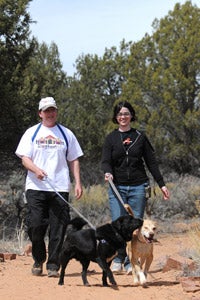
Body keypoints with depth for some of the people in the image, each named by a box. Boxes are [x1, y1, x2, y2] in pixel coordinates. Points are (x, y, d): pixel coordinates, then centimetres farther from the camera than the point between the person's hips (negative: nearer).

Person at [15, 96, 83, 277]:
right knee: (35, 225, -6)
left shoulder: (66, 134, 14)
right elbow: (25, 158, 3)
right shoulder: (32, 133, 10)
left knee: (58, 228, -3)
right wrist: (36, 169, -17)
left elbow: (74, 160, 14)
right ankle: (38, 260, 17)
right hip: (36, 188, -1)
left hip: (60, 188, 1)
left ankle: (53, 265, 4)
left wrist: (78, 182, 3)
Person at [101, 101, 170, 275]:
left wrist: (161, 184, 8)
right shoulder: (111, 138, 9)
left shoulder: (140, 137, 10)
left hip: (138, 187, 1)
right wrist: (107, 172, -23)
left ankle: (131, 262, 5)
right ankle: (118, 260, 5)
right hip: (117, 187, -1)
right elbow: (105, 161, 0)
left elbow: (151, 162, 11)